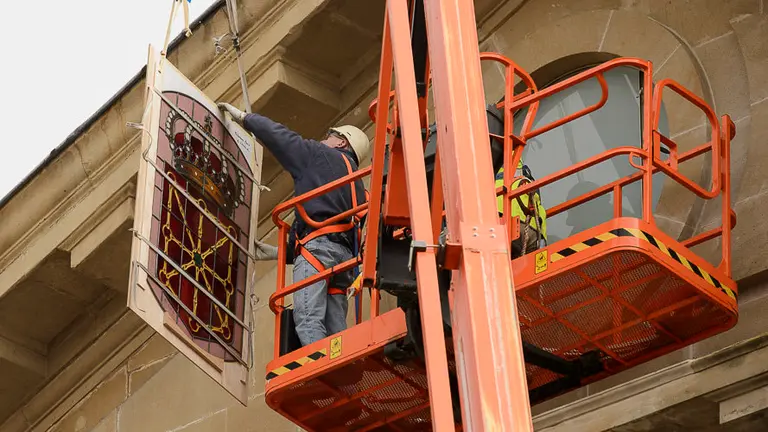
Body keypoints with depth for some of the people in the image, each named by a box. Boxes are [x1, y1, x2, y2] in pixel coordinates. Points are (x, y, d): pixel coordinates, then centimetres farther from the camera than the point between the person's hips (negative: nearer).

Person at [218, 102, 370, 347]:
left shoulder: (323, 156, 14)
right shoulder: (357, 188, 36)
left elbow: (277, 134, 11)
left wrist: (243, 117, 29)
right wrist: (279, 253, 33)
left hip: (318, 244, -8)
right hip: (345, 254, 8)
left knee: (308, 319, -22)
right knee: (334, 330, -1)